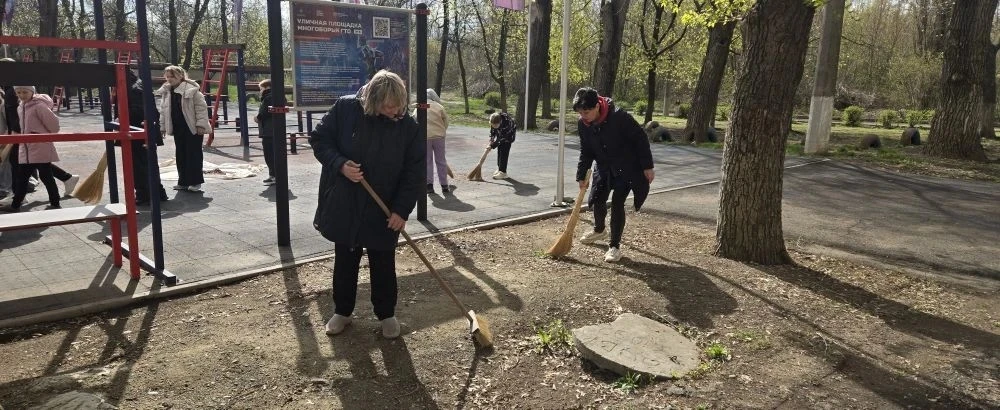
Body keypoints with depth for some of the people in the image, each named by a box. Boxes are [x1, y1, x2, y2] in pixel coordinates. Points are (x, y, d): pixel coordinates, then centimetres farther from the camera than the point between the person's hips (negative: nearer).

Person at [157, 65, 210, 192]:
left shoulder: (191, 89, -11)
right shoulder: (166, 92, 11)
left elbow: (201, 107, -12)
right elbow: (163, 111, 17)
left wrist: (200, 124, -16)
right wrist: (162, 127, 14)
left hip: (192, 128, -7)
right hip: (177, 128, 7)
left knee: (194, 154, -2)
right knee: (180, 155, 10)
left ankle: (195, 182, 5)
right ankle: (183, 182, 18)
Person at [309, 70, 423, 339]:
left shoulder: (408, 126, -10)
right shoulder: (345, 108, -11)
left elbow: (414, 171, -7)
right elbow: (319, 139, -3)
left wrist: (402, 210, -14)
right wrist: (340, 164, -21)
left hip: (383, 212, 0)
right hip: (343, 207, 1)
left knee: (383, 266, 10)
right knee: (344, 262, 16)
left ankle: (386, 314, 29)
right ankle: (342, 312, 34)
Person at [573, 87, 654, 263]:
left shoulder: (619, 117, -29)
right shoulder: (583, 124, -11)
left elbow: (640, 139, -19)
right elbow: (586, 151, 2)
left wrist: (647, 166, -16)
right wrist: (581, 176, -2)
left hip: (627, 167, -6)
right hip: (604, 166, 6)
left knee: (617, 202, -11)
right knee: (596, 199, 9)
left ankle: (615, 246, -1)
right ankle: (599, 230, 40)